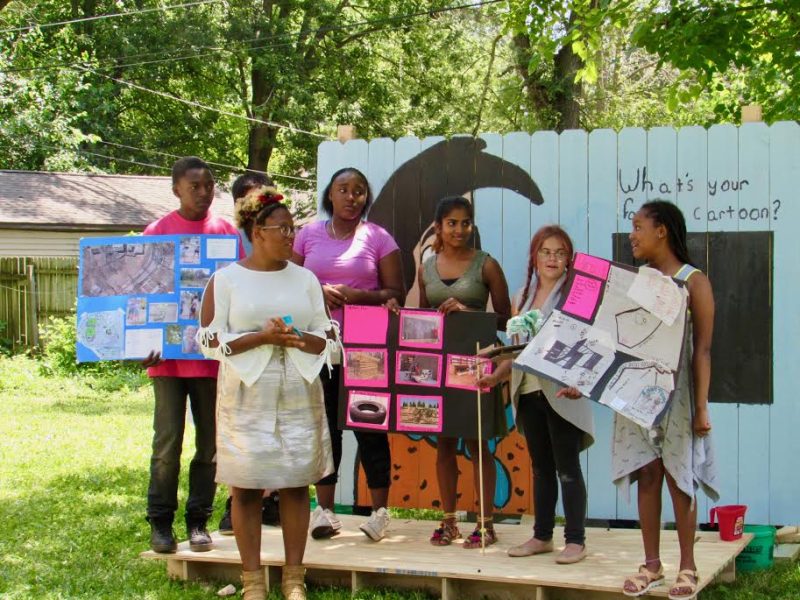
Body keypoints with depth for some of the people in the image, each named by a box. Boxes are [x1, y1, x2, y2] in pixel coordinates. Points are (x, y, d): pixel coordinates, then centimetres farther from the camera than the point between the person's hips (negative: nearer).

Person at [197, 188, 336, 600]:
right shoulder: (225, 280, 1)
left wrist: (297, 339, -12)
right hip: (246, 397, -3)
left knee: (296, 482, 3)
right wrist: (262, 337, -16)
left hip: (298, 396, 3)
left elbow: (326, 338, 9)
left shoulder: (305, 279, 11)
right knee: (246, 486, -2)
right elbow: (210, 341, -5)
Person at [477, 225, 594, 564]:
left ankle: (576, 540, 3)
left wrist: (578, 383, -27)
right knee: (541, 468, 14)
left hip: (561, 394, -6)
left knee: (567, 468, -3)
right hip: (528, 393, 7)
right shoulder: (522, 297, 14)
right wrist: (496, 376, 8)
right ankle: (542, 536, 22)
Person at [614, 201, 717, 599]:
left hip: (677, 396, -4)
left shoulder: (694, 282, -6)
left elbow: (702, 350, -8)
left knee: (678, 478, 2)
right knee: (646, 476, 7)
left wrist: (701, 407, -12)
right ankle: (651, 565, 16)